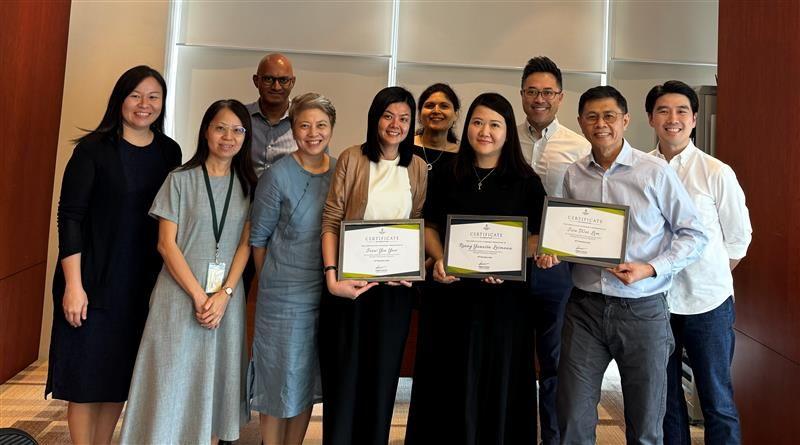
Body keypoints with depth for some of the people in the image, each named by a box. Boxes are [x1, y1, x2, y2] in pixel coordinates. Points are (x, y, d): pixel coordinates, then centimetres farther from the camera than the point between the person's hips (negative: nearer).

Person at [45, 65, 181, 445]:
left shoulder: (170, 152, 5)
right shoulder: (94, 149, -7)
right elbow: (70, 215, -9)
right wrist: (73, 284, -14)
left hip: (144, 282, 4)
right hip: (95, 280, -4)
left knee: (121, 375, 14)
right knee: (86, 374, 5)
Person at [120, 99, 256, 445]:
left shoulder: (248, 185, 7)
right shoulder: (181, 179, 0)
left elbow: (245, 244, 2)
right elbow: (166, 244, -5)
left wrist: (224, 294, -11)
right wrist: (199, 295, -13)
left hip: (228, 296, 3)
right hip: (181, 293, -2)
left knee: (215, 383, 11)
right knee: (172, 381, 3)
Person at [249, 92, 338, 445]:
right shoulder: (278, 176, -10)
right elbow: (258, 238, -3)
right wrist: (273, 283, 4)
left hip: (328, 292, 4)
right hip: (285, 296, -4)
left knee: (307, 380, 16)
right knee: (281, 379, 8)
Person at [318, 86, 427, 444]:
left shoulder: (418, 168, 7)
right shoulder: (352, 159, -3)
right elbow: (331, 221, -7)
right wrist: (332, 277, -17)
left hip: (395, 286, 3)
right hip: (351, 282, -2)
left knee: (383, 374, 13)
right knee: (344, 373, 6)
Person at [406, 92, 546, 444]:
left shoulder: (526, 180, 0)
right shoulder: (448, 174, 6)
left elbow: (539, 236, 1)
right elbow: (429, 226, 11)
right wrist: (439, 259, -8)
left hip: (503, 295, -1)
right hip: (450, 293, 2)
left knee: (496, 380, 9)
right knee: (446, 382, 11)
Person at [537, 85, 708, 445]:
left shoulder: (655, 172, -4)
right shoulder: (573, 176, 6)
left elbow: (694, 234, 0)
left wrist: (651, 269, -13)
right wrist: (552, 253, -5)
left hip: (642, 309, -2)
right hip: (585, 307, 2)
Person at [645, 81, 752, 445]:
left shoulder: (717, 173, -7)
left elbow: (738, 237, 2)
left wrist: (710, 279, 3)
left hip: (707, 303, -2)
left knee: (717, 399, 8)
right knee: (665, 396, 16)